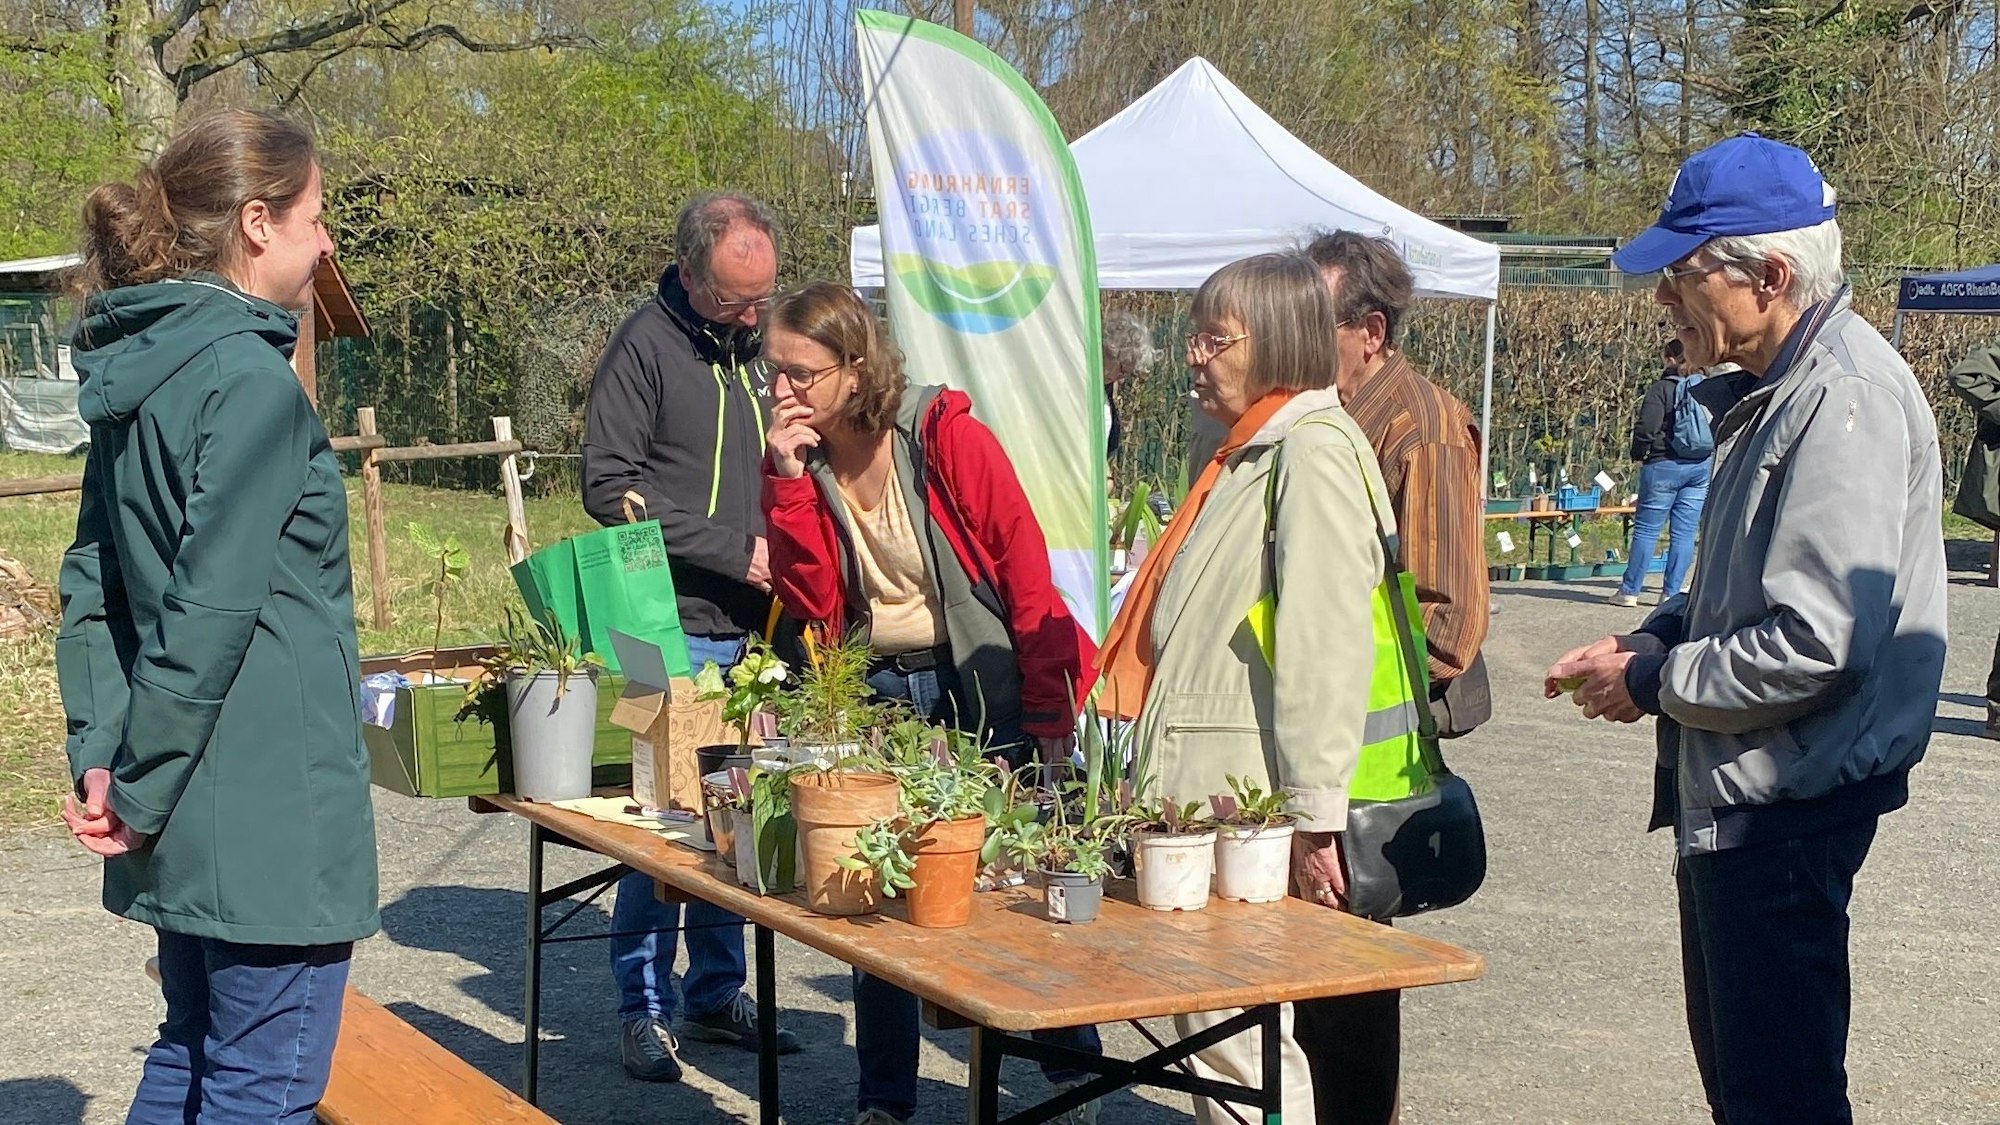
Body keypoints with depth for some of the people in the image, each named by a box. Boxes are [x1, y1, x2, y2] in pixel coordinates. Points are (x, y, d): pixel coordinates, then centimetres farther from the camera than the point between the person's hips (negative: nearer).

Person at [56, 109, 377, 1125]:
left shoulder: (136, 372, 11)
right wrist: (139, 786, -13)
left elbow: (91, 582, 11)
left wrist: (102, 755, 5)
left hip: (187, 806, 9)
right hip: (269, 805, -9)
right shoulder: (250, 377, -17)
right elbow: (213, 609, -21)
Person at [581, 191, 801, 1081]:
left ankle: (719, 993, 21)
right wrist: (733, 553, -13)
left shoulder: (758, 344, 12)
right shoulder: (646, 346, -6)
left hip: (752, 633, 6)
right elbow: (612, 490, -12)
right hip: (673, 632, -6)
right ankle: (646, 1008, 10)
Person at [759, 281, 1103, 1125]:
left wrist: (1050, 721, -15)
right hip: (876, 697, 5)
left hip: (983, 689, -4)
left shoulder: (948, 436, -14)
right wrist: (791, 477, -16)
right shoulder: (801, 462, 0)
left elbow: (1028, 577, -13)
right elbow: (812, 602, -8)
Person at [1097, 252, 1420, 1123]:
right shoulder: (1253, 451, 18)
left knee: (1235, 1033, -6)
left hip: (1259, 799, -10)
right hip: (1212, 789, 10)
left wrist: (1314, 815, -21)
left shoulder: (1312, 449, -12)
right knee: (1209, 1024, 12)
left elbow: (1327, 644, -19)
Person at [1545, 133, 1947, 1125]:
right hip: (1731, 799, 11)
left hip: (1788, 810, -11)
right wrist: (1648, 642, 5)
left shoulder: (1845, 399, -21)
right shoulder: (1781, 389, 12)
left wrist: (1653, 683, -14)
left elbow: (1818, 644, -27)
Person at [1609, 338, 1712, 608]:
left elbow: (1646, 426, -14)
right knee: (1685, 533, 6)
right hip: (1701, 468, 5)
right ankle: (1672, 592, 6)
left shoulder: (1661, 388, -8)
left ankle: (1630, 591, 5)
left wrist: (1639, 455, 1)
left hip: (1664, 466, -5)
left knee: (1646, 530, 2)